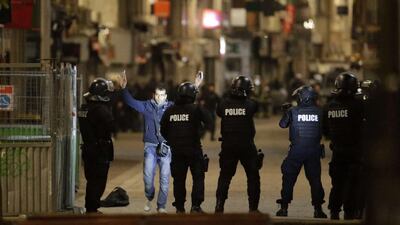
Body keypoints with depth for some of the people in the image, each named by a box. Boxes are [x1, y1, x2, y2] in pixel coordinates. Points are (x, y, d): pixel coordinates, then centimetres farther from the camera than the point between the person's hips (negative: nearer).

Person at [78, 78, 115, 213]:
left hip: (88, 149, 8)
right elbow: (111, 126, -19)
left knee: (92, 180, 16)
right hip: (100, 151, -8)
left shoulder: (84, 108, 9)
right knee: (98, 181, -2)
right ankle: (92, 208, -1)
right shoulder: (101, 109, -18)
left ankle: (90, 208, 22)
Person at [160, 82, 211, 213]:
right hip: (193, 148, -4)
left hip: (176, 150, 4)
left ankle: (179, 207, 14)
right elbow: (207, 122, -5)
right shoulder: (195, 109, -11)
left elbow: (163, 130, 9)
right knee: (198, 177, 4)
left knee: (179, 179, 12)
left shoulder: (170, 111, 2)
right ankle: (195, 205, -5)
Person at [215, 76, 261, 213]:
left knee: (225, 175, 13)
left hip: (228, 145, 2)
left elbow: (219, 113, 8)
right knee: (253, 176, 9)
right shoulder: (250, 104, -12)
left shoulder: (224, 103, -6)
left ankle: (219, 205, 8)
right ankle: (253, 206, 8)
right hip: (246, 145, -2)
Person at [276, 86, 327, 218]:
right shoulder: (319, 112, -3)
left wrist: (286, 113, 23)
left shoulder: (293, 111, -7)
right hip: (314, 150, 1)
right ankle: (318, 209, 8)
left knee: (289, 179, 8)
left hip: (296, 150, -1)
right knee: (315, 179, 9)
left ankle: (284, 208, 8)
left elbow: (282, 124, 8)